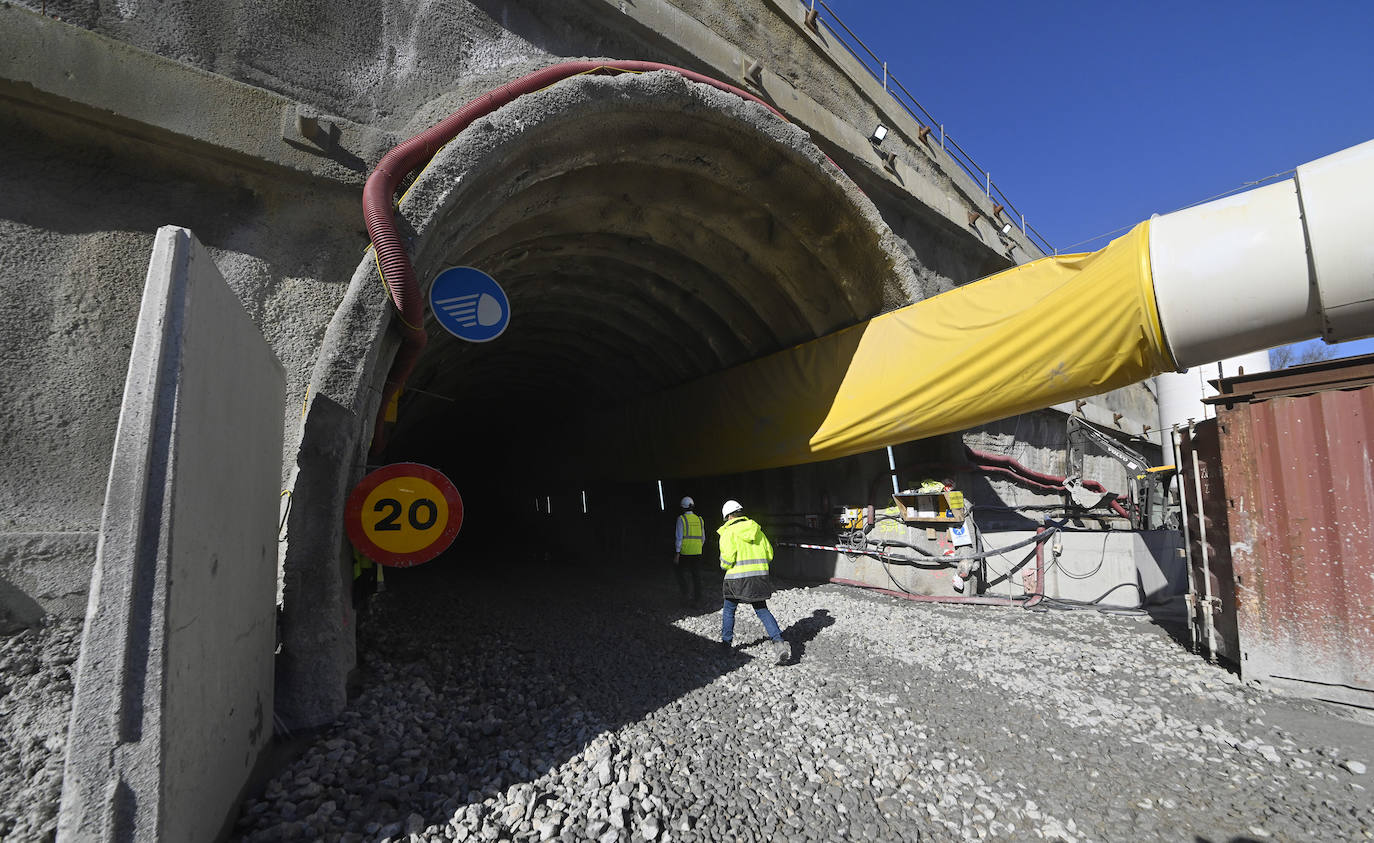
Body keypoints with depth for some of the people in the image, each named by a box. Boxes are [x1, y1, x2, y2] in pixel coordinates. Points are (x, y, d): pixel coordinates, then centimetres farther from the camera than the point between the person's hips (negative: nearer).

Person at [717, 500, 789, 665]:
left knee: (728, 610, 16)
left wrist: (724, 566, 6)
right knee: (762, 610, 11)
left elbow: (727, 558, -16)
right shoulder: (757, 529, 10)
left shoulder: (728, 532, -6)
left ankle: (726, 642, 26)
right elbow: (769, 554, 12)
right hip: (760, 576, 4)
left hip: (738, 578, -4)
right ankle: (779, 642, -4)